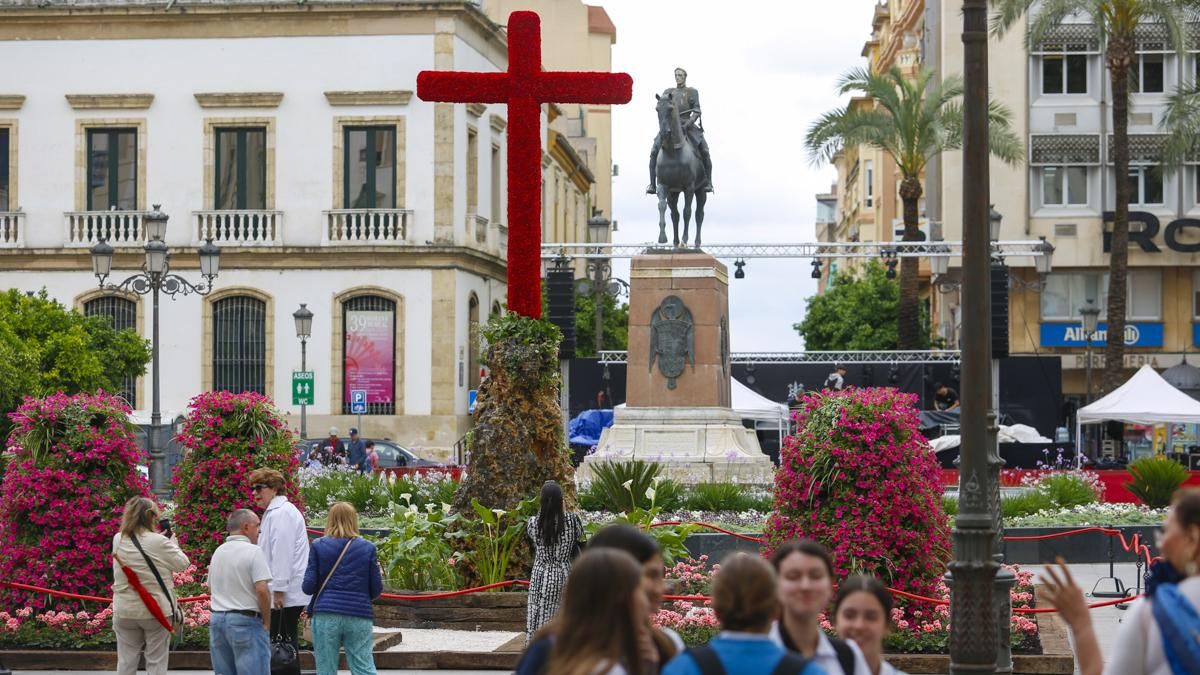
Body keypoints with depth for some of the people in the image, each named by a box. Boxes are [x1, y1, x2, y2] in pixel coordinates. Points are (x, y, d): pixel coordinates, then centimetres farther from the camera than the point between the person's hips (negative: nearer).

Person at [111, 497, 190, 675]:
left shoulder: (118, 540, 1)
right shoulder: (159, 542, -14)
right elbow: (182, 564, -5)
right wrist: (173, 543, 9)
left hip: (125, 611, 4)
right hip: (157, 610, -4)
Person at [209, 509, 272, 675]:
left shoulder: (218, 552, 12)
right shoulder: (253, 551, -10)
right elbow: (262, 591, -17)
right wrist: (266, 622, -7)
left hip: (217, 618, 7)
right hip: (245, 620, -7)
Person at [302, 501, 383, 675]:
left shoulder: (318, 546, 2)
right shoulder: (367, 548, 3)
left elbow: (308, 587, -1)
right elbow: (376, 590, 3)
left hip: (326, 616, 0)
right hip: (359, 616, 0)